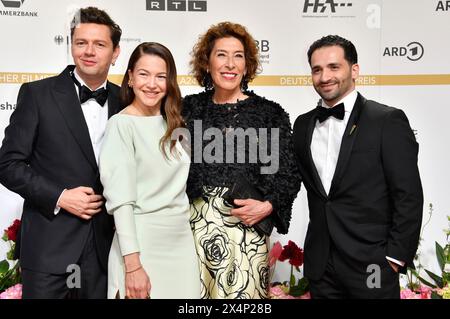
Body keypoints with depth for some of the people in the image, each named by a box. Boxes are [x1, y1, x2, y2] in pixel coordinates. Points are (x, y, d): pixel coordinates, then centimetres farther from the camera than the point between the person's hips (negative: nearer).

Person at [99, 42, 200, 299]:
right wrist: (132, 265, -18)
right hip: (142, 244, -6)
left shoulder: (171, 124, 9)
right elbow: (121, 200, -15)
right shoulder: (122, 124, -11)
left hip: (183, 240, 6)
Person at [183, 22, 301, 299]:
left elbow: (290, 174, 3)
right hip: (197, 223, 2)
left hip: (248, 226, -1)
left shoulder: (271, 113, 1)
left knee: (243, 292, 7)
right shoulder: (189, 108, 6)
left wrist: (268, 206, -11)